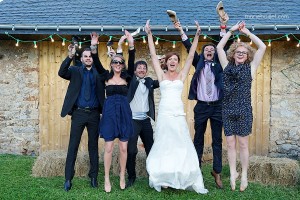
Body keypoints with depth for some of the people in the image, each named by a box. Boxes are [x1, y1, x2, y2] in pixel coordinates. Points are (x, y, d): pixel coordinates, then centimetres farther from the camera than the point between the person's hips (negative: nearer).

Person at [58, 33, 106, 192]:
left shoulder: (98, 72, 7)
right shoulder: (75, 71, 5)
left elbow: (100, 66, -14)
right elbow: (61, 73, -12)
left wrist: (95, 48, -24)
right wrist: (70, 56, -26)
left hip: (94, 114, 1)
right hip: (79, 113, -1)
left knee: (93, 146, 9)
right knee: (73, 146, 1)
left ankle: (93, 176, 20)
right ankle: (68, 178, 9)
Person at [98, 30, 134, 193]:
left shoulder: (127, 78, 6)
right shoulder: (106, 77, 6)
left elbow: (132, 63, -7)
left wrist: (131, 46, -18)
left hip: (124, 113, 1)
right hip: (109, 113, -1)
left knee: (123, 148, 6)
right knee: (109, 148, 1)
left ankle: (122, 177, 22)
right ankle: (107, 179, 14)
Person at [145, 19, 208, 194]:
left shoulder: (182, 75, 10)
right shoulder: (162, 75, 8)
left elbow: (191, 57, 5)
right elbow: (153, 56, 4)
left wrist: (197, 36, 1)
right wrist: (149, 35, 0)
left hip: (178, 114, 1)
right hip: (164, 114, -1)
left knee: (181, 145, 1)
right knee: (164, 146, 4)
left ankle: (183, 178, 7)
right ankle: (163, 178, 11)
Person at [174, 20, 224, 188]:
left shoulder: (218, 65, 9)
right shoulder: (199, 63, 9)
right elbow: (190, 48, 2)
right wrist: (181, 31, -5)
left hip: (217, 106, 0)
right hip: (201, 106, 0)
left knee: (217, 140, 4)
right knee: (198, 139, 7)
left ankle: (217, 172, 13)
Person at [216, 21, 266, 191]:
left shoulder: (251, 67, 5)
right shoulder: (227, 66, 9)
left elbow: (263, 47, 1)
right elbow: (219, 47, 6)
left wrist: (247, 32, 5)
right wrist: (231, 30, 5)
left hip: (244, 110, -2)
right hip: (228, 110, 2)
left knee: (243, 144, 4)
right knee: (230, 144, 7)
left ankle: (244, 175, 16)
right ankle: (233, 173, 20)